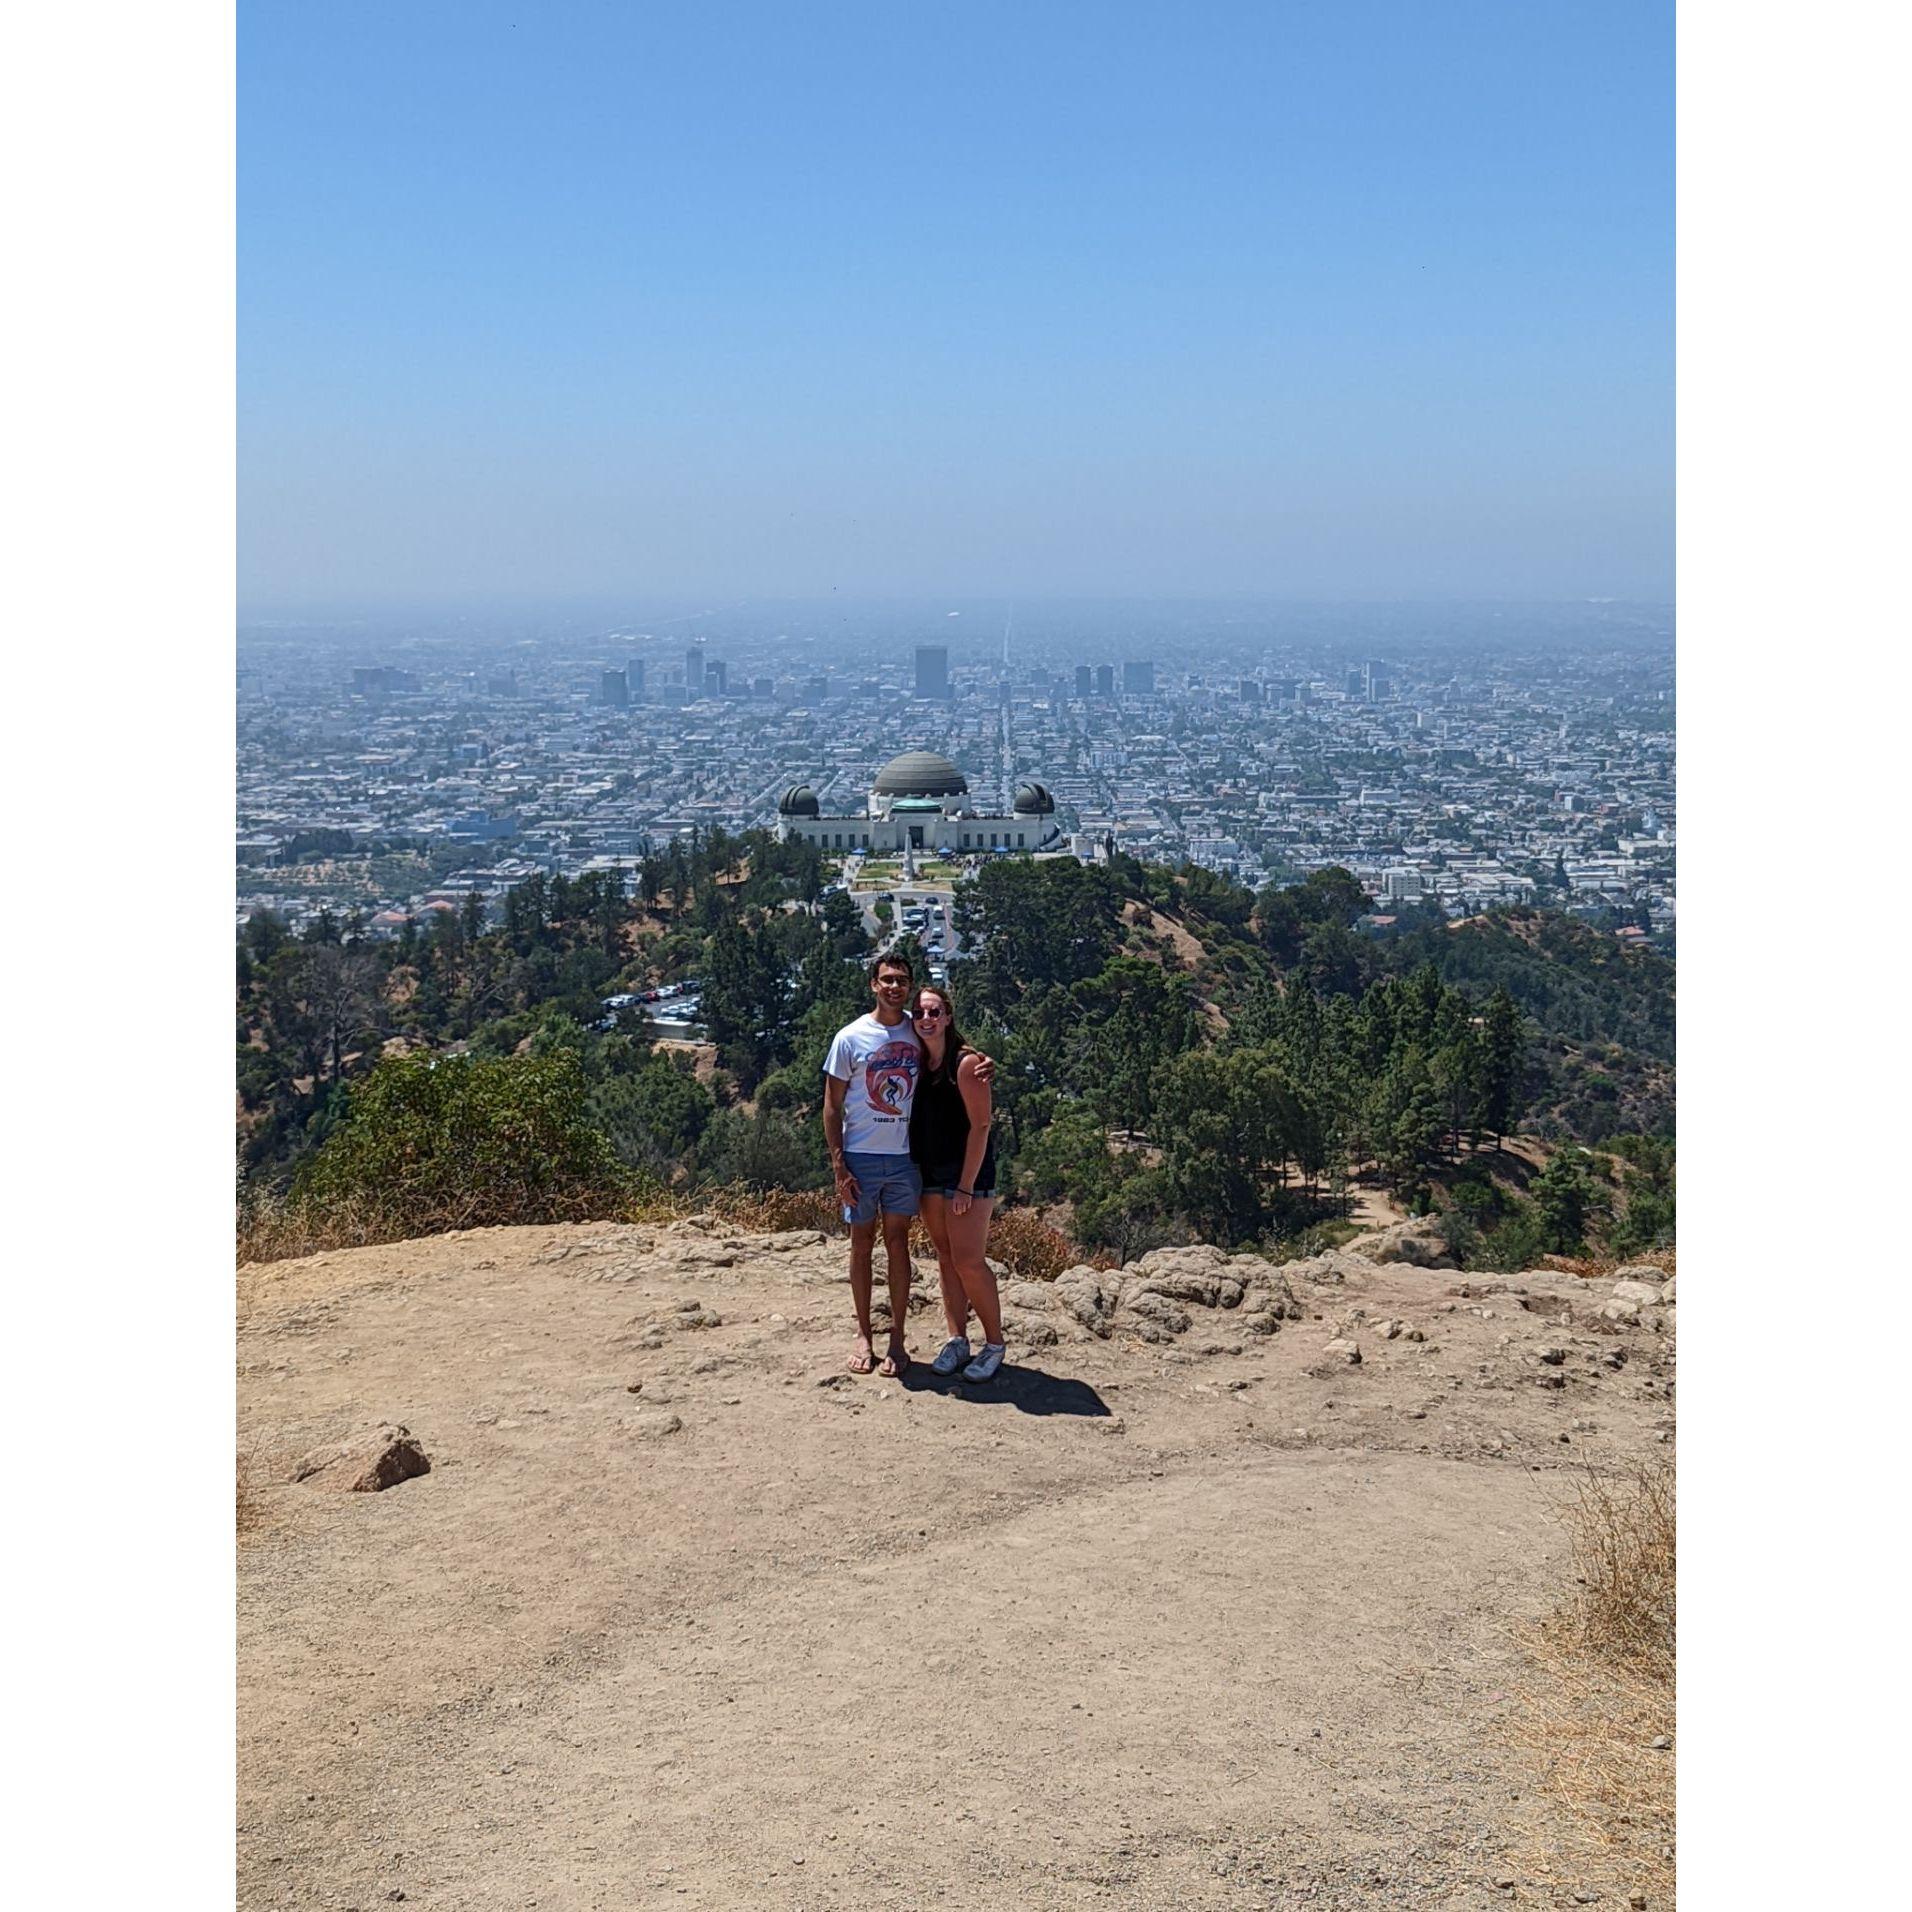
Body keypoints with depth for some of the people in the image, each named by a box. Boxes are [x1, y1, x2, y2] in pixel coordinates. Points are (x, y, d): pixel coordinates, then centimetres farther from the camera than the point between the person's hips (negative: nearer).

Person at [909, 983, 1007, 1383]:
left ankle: (994, 1345, 5)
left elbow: (980, 1126, -15)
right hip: (930, 1174, 7)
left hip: (968, 1172, -7)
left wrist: (966, 1186, -17)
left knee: (968, 1261, -8)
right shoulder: (919, 1064, 7)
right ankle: (956, 1342, 16)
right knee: (946, 1259, 9)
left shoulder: (966, 1063, -13)